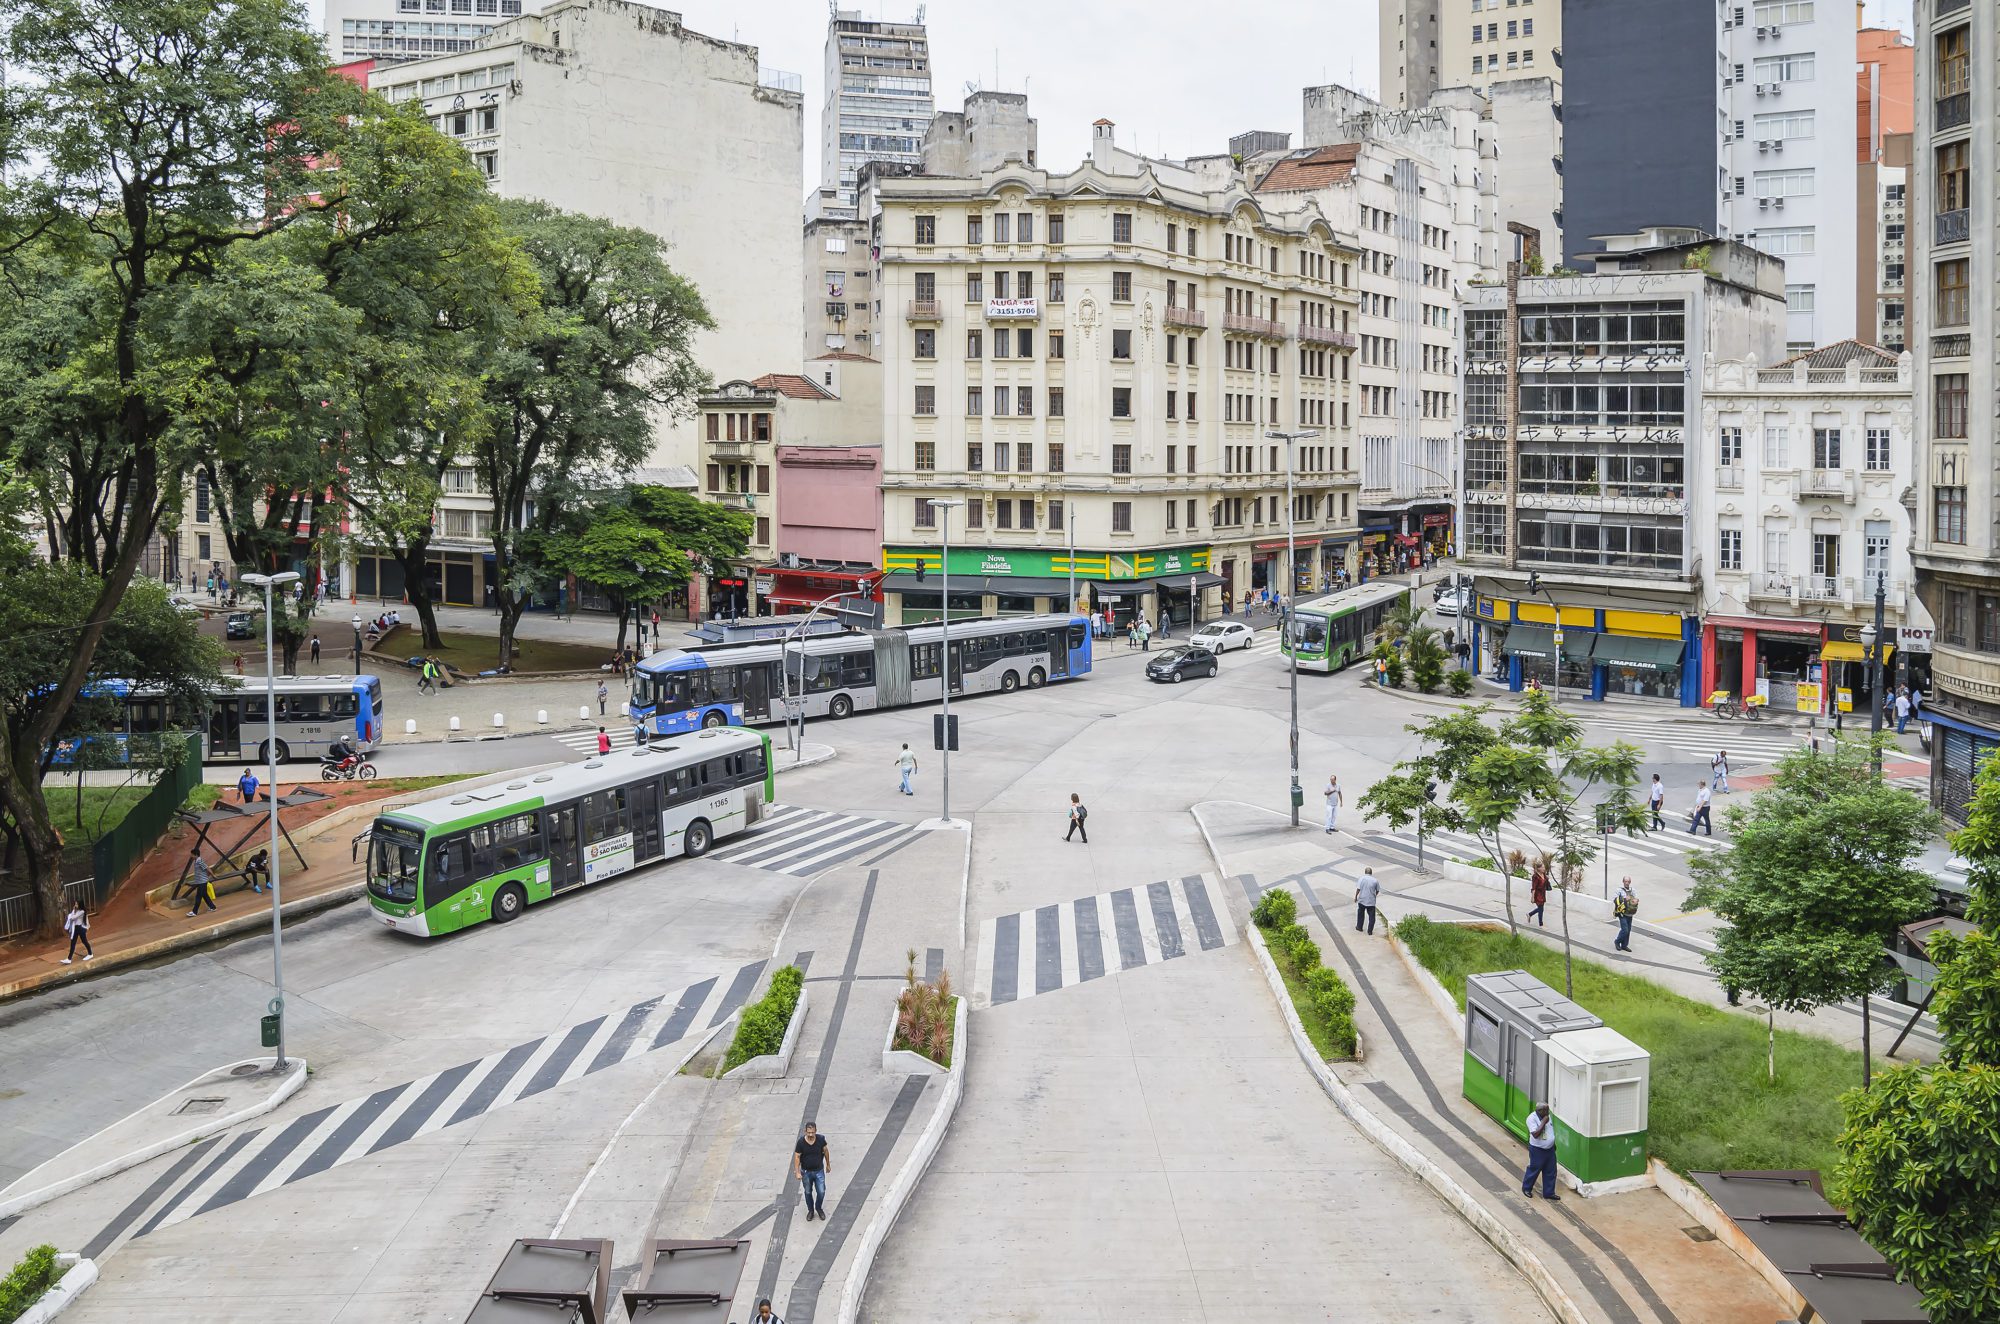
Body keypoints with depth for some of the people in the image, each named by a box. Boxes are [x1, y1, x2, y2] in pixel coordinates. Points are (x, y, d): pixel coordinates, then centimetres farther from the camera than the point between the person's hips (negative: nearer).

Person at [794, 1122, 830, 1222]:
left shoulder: (821, 1139, -17)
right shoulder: (801, 1142, -21)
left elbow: (825, 1151, 0)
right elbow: (797, 1157, -13)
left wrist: (828, 1165, 10)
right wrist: (797, 1172, -17)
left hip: (819, 1171, 1)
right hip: (806, 1172, -1)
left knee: (821, 1192, 4)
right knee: (808, 1192, 15)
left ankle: (819, 1208, 33)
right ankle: (810, 1210, 38)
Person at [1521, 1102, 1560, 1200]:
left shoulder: (1547, 1116, 1)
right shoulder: (1532, 1118, -23)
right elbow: (1535, 1134, -30)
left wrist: (1554, 1144, 21)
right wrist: (1543, 1122, -28)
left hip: (1550, 1149, 7)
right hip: (1537, 1150, -7)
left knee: (1550, 1172, 12)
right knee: (1534, 1170, 8)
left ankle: (1549, 1193, 24)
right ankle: (1526, 1188, 30)